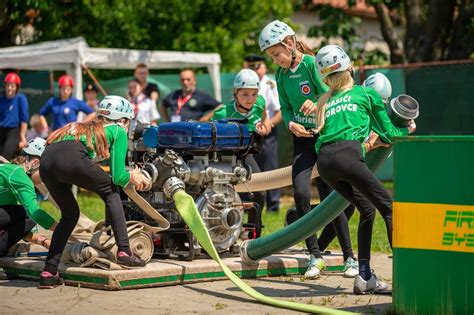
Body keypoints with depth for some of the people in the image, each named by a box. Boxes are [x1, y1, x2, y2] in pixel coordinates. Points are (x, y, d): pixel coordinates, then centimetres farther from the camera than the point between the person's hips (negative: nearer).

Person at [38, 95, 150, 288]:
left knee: (69, 214, 24)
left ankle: (49, 272, 14)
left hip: (46, 161, 6)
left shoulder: (87, 128, 39)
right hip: (72, 158, -6)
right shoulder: (118, 131, 21)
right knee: (110, 192, 20)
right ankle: (124, 252, 12)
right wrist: (132, 177, 36)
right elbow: (117, 177, 15)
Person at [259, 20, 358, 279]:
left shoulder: (312, 64, -10)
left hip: (325, 135, -4)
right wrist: (291, 124, -9)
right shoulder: (281, 74, 7)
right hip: (302, 139, 4)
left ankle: (349, 257, 12)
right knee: (300, 192, -13)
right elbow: (285, 108, 10)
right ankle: (315, 256, -2)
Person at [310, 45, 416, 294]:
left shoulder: (326, 101, 30)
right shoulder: (367, 93, 18)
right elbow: (388, 134, 20)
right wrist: (408, 130, 40)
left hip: (324, 161, 6)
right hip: (346, 156, -5)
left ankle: (365, 277, 10)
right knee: (388, 208, -3)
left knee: (367, 210, 17)